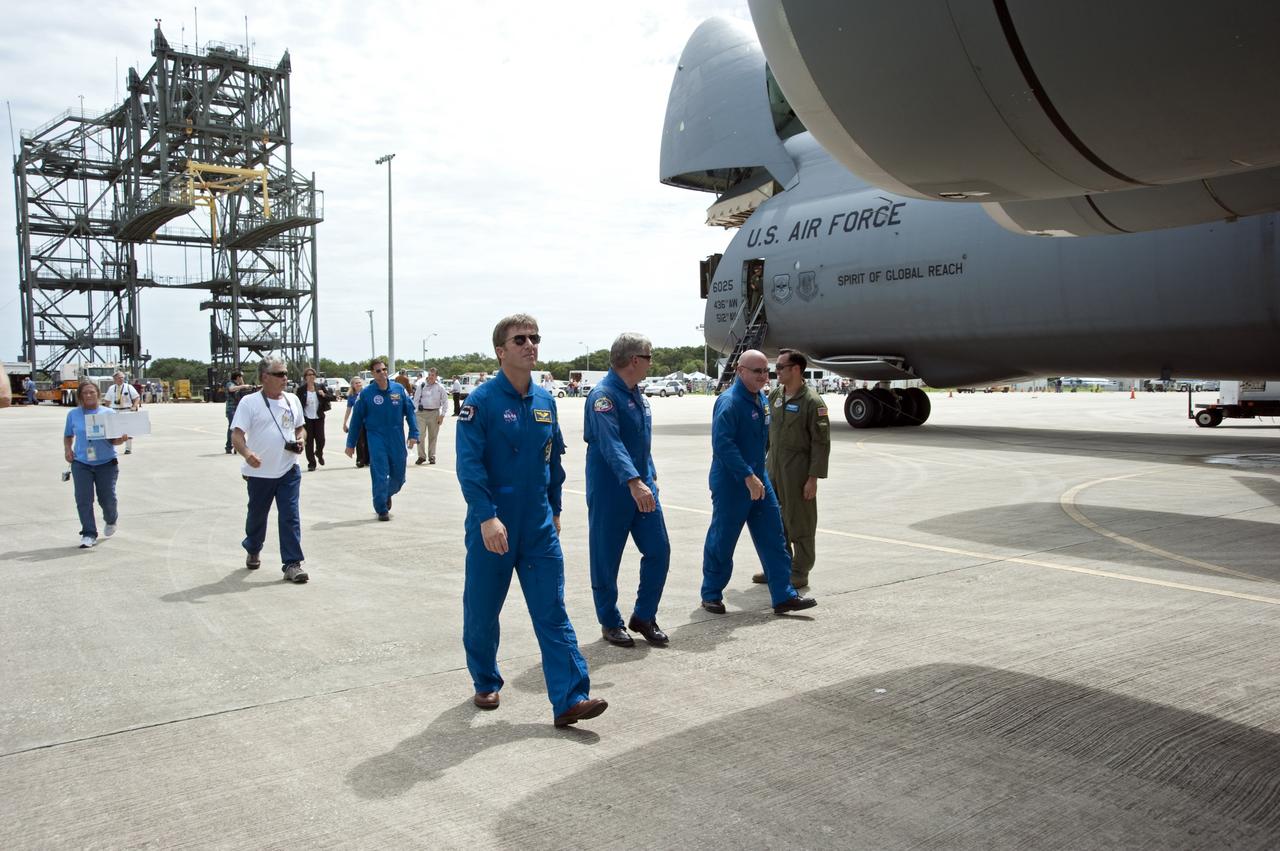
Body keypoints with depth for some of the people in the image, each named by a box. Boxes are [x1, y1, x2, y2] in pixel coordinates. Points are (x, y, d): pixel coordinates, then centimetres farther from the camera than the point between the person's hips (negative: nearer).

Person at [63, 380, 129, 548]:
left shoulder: (109, 413, 1)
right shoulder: (73, 414, 5)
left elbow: (114, 440, 1)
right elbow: (68, 436, 18)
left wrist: (121, 439, -21)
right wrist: (67, 449, 0)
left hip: (106, 463, -1)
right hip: (81, 463, 1)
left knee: (107, 499, 2)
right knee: (83, 499, -6)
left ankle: (111, 520, 34)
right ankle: (89, 534, 4)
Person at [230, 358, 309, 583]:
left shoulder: (293, 400, 8)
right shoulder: (250, 402, -7)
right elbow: (236, 435, -14)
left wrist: (300, 441, -1)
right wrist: (247, 453, -34)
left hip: (289, 471, 2)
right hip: (259, 472, -2)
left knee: (290, 516, -5)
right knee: (257, 515, 15)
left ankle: (292, 564, -2)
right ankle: (253, 551, 42)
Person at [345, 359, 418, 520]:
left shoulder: (399, 389, 0)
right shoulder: (366, 393, -5)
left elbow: (410, 411, 3)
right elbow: (356, 419, 1)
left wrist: (413, 434, -5)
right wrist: (350, 443, 3)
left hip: (397, 440, 2)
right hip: (376, 438, -2)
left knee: (398, 475, 11)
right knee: (380, 475, -4)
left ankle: (387, 494, 41)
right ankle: (382, 510, 8)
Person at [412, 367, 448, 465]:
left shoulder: (440, 387, 2)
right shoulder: (421, 385, 1)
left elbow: (445, 402, 6)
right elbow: (416, 399, 5)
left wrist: (442, 415, -1)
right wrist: (415, 412, -2)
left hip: (434, 413, 1)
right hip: (422, 413, 0)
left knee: (433, 436, 8)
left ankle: (431, 456, 17)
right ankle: (421, 456, 4)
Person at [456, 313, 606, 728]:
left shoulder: (545, 401, 7)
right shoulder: (481, 401, -11)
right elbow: (468, 463, -18)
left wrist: (554, 509, 18)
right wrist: (487, 516, -26)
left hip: (539, 527, 4)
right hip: (493, 526, -4)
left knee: (553, 612, -1)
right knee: (482, 611, 11)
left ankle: (570, 698, -1)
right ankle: (485, 682, 32)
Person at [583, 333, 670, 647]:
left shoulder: (636, 394, 11)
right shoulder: (604, 395, -18)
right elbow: (611, 443, -31)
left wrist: (650, 475, 21)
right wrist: (634, 482, -41)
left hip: (642, 486, 8)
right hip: (610, 491, -8)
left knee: (658, 550, 5)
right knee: (606, 559, 4)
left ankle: (644, 616, 20)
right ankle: (610, 623, 19)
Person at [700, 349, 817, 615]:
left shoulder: (761, 399, 9)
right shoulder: (729, 402, -18)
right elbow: (722, 444, -26)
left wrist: (758, 475, 17)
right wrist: (748, 476, -28)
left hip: (758, 479, 8)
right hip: (731, 484, -8)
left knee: (773, 539, 6)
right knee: (722, 541, 4)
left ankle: (783, 596, 12)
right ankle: (711, 594, 20)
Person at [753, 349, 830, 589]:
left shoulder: (812, 401, -12)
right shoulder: (775, 395, 9)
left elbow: (821, 442, -14)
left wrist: (813, 478, -17)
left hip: (797, 470, -7)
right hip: (773, 467, 7)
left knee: (799, 523, 3)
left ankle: (800, 573, 14)